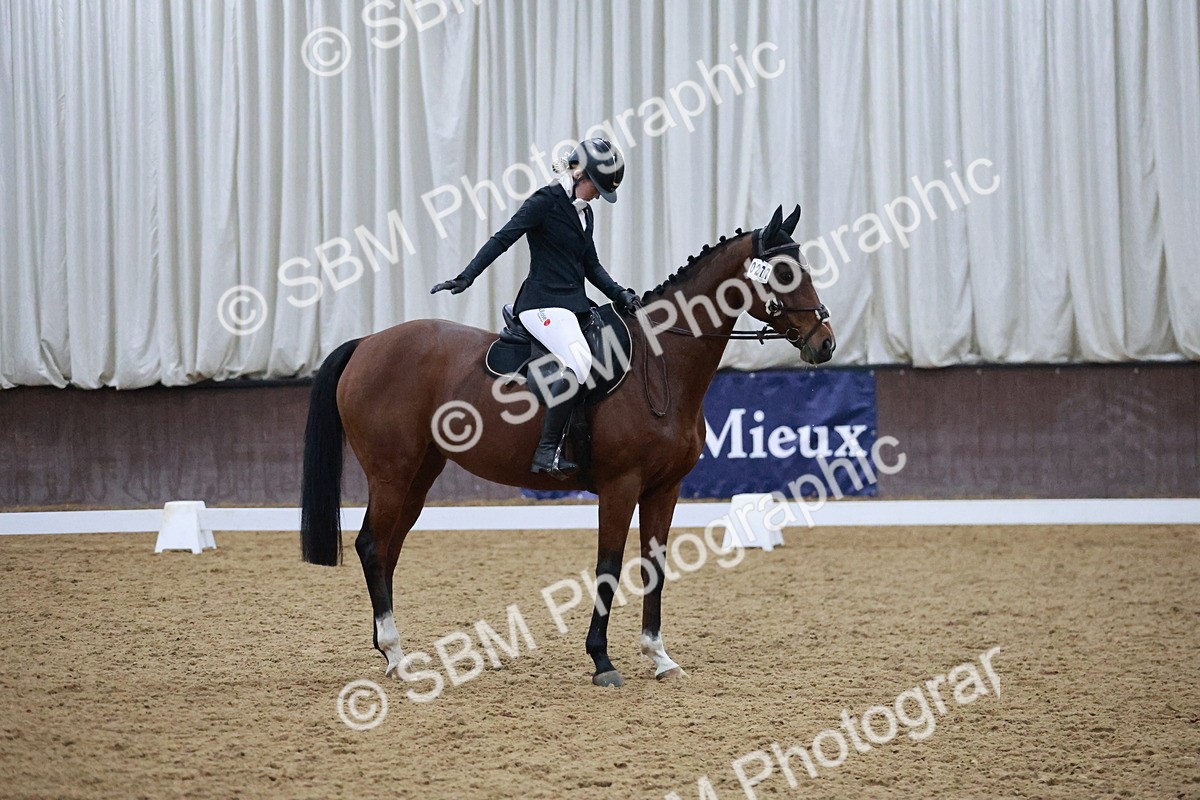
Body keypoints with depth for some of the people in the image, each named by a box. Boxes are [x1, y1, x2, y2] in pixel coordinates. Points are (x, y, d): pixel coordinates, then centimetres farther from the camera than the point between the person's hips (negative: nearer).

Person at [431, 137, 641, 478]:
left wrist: (620, 295, 12)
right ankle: (547, 450, -30)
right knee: (580, 361, -30)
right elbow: (502, 240, -12)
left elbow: (591, 266, 26)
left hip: (576, 303, 10)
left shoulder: (584, 211, 19)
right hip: (544, 303, -10)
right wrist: (465, 278, -21)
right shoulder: (546, 201, -7)